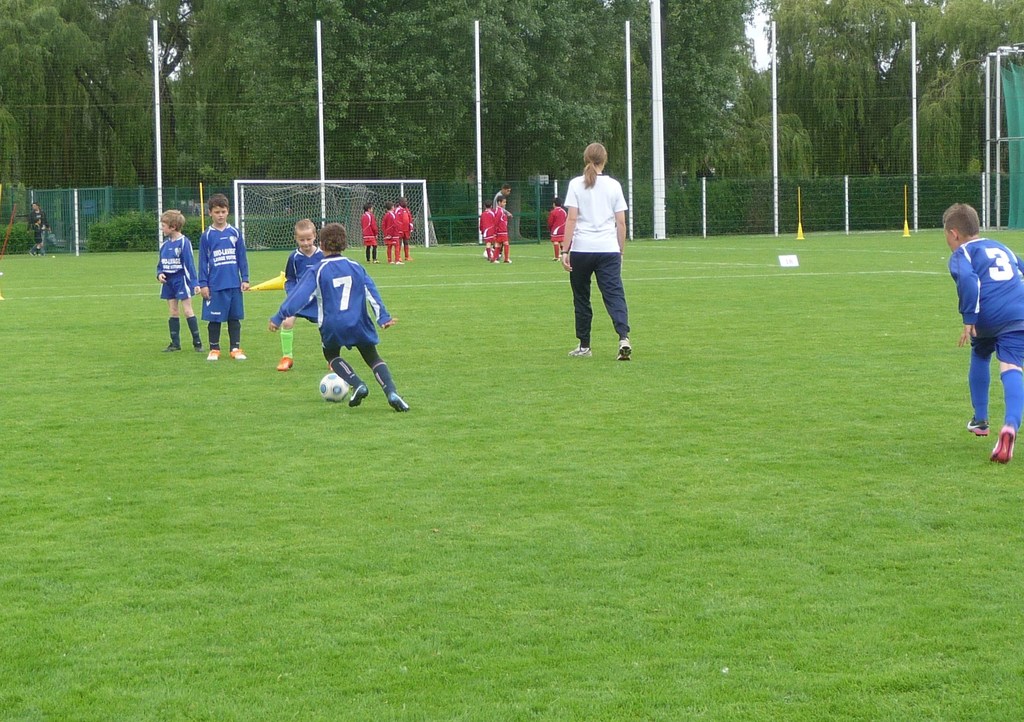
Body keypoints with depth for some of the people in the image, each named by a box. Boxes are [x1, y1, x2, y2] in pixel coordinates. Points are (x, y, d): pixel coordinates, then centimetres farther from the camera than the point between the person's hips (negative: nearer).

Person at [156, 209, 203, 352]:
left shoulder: (184, 242, -11)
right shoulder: (164, 244, 8)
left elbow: (190, 264, -12)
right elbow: (160, 264, 15)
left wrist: (195, 283, -14)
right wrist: (159, 274, -6)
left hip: (182, 280, -6)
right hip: (168, 282, 6)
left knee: (188, 311, -6)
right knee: (173, 312, 8)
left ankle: (197, 342, -1)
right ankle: (175, 343, 12)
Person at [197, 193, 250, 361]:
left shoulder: (235, 233, 4)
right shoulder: (207, 236, 0)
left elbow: (242, 257, 8)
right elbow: (203, 261, 2)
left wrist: (245, 279, 4)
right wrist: (203, 284, -1)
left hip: (234, 284, 1)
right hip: (215, 285, -1)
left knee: (235, 317, 7)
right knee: (214, 318, 4)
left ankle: (236, 348, 15)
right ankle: (214, 349, 14)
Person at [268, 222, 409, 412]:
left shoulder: (317, 272, -3)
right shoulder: (356, 268, 7)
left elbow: (299, 295, -9)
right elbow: (372, 292, 4)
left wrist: (278, 318, -7)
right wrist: (383, 317, 5)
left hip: (332, 326, -2)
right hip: (359, 323, 2)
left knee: (331, 354, 27)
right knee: (373, 357, 17)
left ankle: (357, 384, 2)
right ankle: (391, 392, -9)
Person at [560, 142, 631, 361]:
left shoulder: (576, 184, -1)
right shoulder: (613, 185, 5)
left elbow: (571, 219, -7)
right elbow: (621, 222, 5)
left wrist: (565, 250, -5)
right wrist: (620, 251, 14)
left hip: (581, 249, -1)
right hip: (609, 250, 1)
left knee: (581, 298, 12)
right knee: (615, 294, -3)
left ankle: (584, 345, 18)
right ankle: (623, 337, -24)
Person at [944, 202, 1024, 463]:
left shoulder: (961, 254, 9)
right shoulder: (1002, 248, 30)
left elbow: (968, 281, -11)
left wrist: (969, 319, -14)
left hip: (987, 317, -3)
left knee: (980, 357, 27)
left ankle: (980, 420, 37)